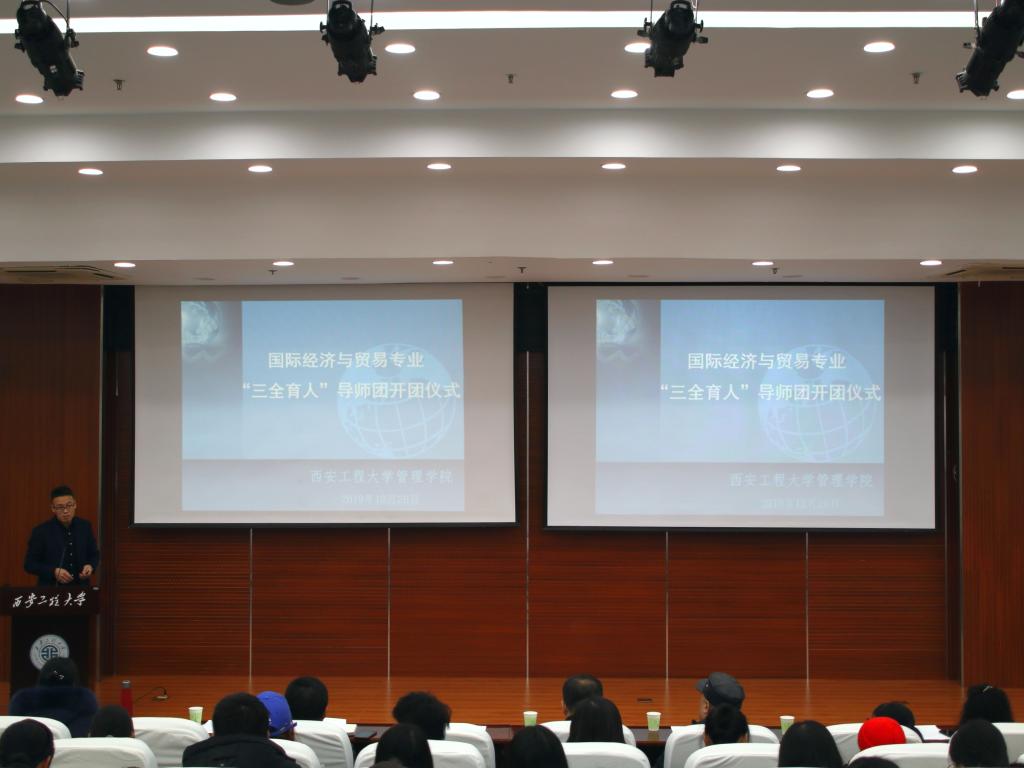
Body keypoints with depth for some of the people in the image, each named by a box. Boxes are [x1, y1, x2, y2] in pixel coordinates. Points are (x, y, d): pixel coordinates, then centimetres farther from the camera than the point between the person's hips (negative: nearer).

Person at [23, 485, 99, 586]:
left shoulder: (85, 526, 1)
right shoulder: (41, 531, -8)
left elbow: (95, 555, 11)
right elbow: (30, 564, -5)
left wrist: (90, 566, -9)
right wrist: (54, 572, -19)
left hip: (80, 589, 3)